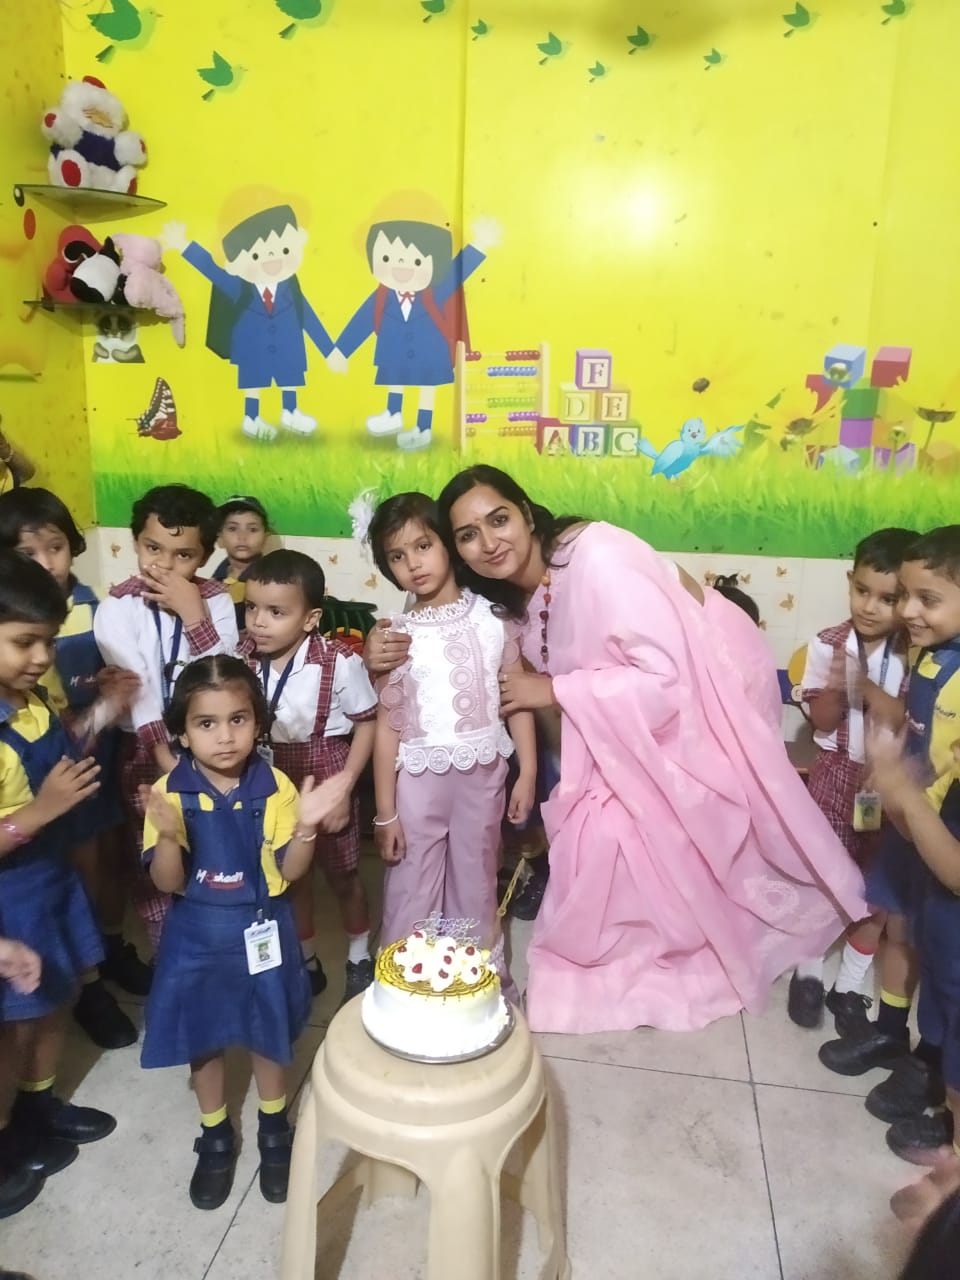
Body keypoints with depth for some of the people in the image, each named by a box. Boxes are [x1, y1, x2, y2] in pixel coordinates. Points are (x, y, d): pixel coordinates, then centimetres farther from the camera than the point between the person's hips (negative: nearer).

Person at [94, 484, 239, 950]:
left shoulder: (214, 600, -3)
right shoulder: (117, 609, -9)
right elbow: (136, 687, -18)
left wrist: (192, 613, -21)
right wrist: (167, 758, -25)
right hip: (147, 750, -1)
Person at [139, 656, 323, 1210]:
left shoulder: (275, 788, -15)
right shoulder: (170, 793, -14)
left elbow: (290, 871, -11)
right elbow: (168, 884, -13)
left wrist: (306, 827, -30)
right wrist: (168, 837, -32)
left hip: (262, 932, 0)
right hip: (197, 937, 1)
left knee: (271, 1033, 18)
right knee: (203, 1037, 18)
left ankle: (275, 1130, 44)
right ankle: (216, 1138, 43)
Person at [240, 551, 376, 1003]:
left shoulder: (339, 662, -24)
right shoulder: (243, 658, -12)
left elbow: (367, 722, -12)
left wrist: (346, 781, -17)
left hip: (327, 785, -3)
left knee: (343, 876, 17)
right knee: (290, 879, 19)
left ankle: (359, 959, 43)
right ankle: (306, 962, 42)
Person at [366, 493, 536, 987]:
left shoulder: (491, 617, -4)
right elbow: (388, 725, -4)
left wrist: (527, 772, -2)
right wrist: (385, 811, -3)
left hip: (482, 774, 1)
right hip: (418, 778, -1)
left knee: (477, 884, 18)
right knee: (410, 891, 10)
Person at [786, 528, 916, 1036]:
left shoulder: (914, 655, -11)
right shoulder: (828, 645, -12)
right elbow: (822, 723, -11)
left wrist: (864, 683, -31)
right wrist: (836, 686, -31)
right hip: (837, 775, 0)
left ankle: (851, 985, 33)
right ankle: (808, 973, 33)